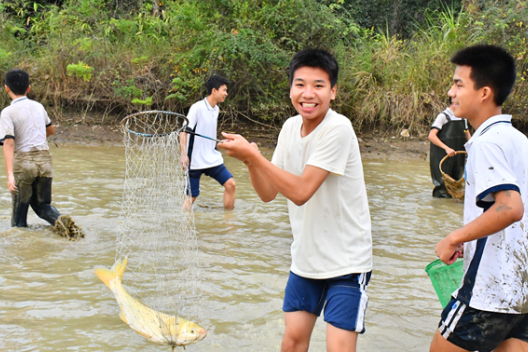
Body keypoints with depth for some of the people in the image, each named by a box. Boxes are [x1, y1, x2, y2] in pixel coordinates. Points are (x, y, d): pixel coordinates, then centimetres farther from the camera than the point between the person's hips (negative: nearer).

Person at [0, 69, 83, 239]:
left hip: (23, 162, -4)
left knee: (19, 210, 7)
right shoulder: (38, 107, 10)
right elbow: (51, 130, 27)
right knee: (41, 204, 16)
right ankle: (59, 219, -10)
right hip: (44, 159, 5)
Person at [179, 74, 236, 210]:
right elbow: (183, 131, -16)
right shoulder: (197, 108, -14)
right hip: (195, 161, -7)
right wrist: (184, 154, -22)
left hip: (213, 158, 7)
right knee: (192, 196, -4)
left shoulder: (216, 110, 9)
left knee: (230, 184, -2)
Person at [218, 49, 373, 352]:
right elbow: (268, 193, 4)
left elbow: (300, 191, -25)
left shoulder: (338, 129, -22)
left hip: (346, 260, -7)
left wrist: (252, 155, -24)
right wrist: (251, 161, -15)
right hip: (306, 256, 7)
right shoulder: (291, 127, 2)